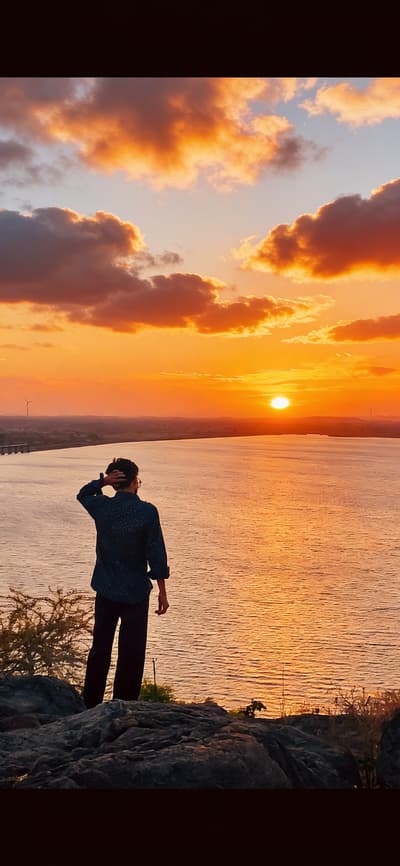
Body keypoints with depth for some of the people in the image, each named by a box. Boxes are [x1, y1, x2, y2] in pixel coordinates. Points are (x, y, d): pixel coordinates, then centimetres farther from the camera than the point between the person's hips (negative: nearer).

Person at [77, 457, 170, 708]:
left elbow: (82, 494, 20)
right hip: (136, 593, -3)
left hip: (106, 592, 4)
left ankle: (91, 704, 24)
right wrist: (162, 591, -4)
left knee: (100, 649, 15)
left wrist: (102, 481, 2)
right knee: (131, 653, 7)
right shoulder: (147, 511, -13)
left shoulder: (101, 507, -4)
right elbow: (156, 554, -12)